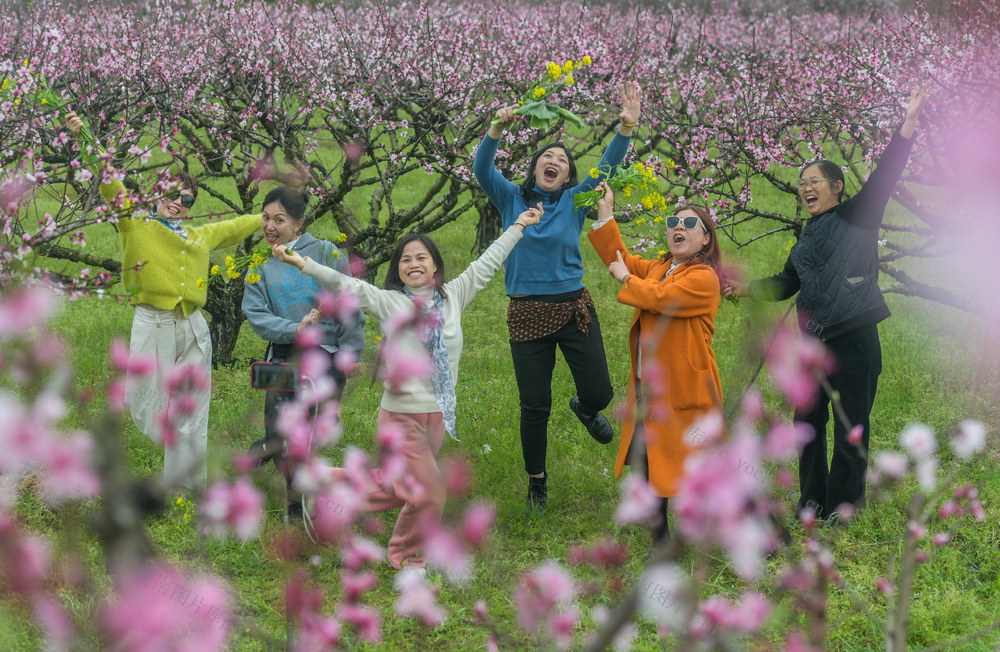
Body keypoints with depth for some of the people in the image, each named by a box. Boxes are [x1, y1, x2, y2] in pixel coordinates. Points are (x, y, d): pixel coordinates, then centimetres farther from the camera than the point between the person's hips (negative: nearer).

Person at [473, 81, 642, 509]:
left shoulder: (574, 201, 4)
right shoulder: (512, 199, 2)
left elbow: (607, 168, -9)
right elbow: (482, 169, -12)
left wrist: (627, 128, -24)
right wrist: (498, 129, -29)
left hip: (574, 309, 1)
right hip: (527, 314, -1)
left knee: (600, 393, -2)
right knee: (535, 406, 4)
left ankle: (584, 408, 37)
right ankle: (537, 482, 23)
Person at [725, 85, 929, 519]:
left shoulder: (857, 218, 0)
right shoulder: (806, 239, 19)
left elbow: (883, 177, -12)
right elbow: (786, 284, 29)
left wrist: (908, 125, -22)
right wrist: (747, 288, 16)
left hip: (854, 340, -7)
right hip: (814, 342, 7)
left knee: (850, 428, 0)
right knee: (808, 422, 11)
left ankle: (843, 504, 11)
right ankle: (812, 499, 24)